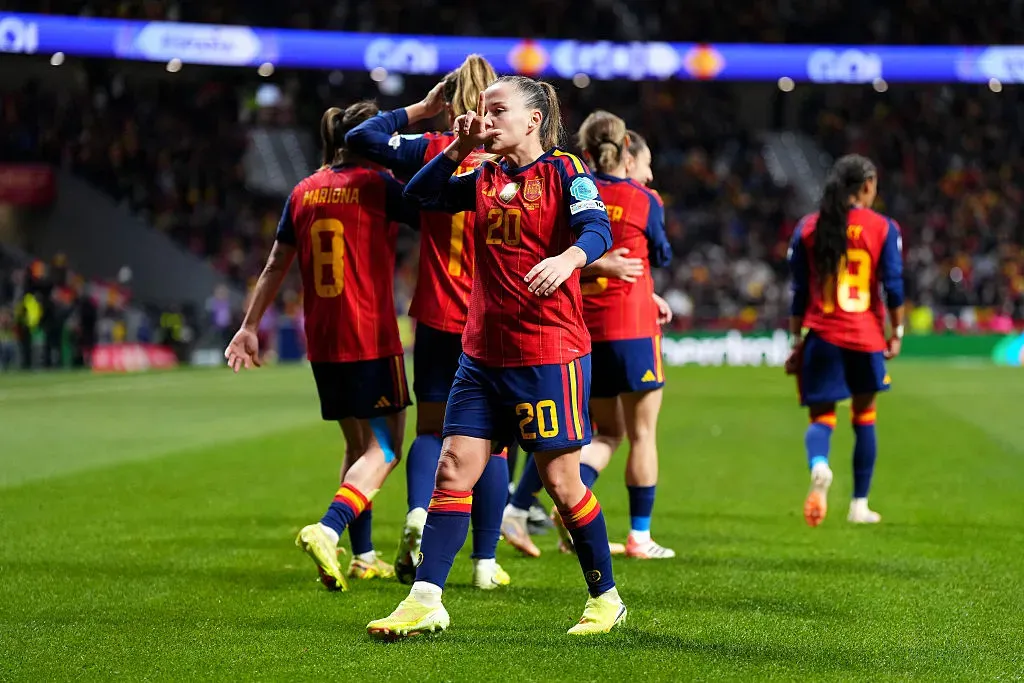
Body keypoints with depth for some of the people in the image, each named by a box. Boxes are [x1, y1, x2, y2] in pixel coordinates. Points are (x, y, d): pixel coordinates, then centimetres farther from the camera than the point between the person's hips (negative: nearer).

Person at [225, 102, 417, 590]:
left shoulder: (304, 192, 9)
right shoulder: (377, 185, -8)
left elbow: (276, 265, 12)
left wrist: (250, 326, 16)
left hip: (322, 342, 6)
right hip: (371, 337, -6)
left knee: (357, 445, 19)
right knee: (383, 449, -3)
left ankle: (363, 555, 22)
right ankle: (327, 530, -25)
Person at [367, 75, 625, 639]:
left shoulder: (564, 171, -5)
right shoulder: (484, 178, 13)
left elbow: (597, 230, -19)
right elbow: (418, 194, 17)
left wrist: (567, 257, -40)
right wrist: (459, 148, 4)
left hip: (550, 353, -6)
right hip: (484, 353, 6)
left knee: (561, 480, -1)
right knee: (454, 467, -3)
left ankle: (605, 598, 15)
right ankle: (424, 602, -4)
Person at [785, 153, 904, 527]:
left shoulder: (808, 228, 3)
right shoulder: (884, 228, -1)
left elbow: (799, 292, 4)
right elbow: (893, 285, -5)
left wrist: (796, 342, 9)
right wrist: (897, 332, 5)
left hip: (822, 337, 0)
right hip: (866, 336, 0)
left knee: (822, 417, 3)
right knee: (864, 417, 16)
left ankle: (819, 466, -32)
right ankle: (859, 505, 19)